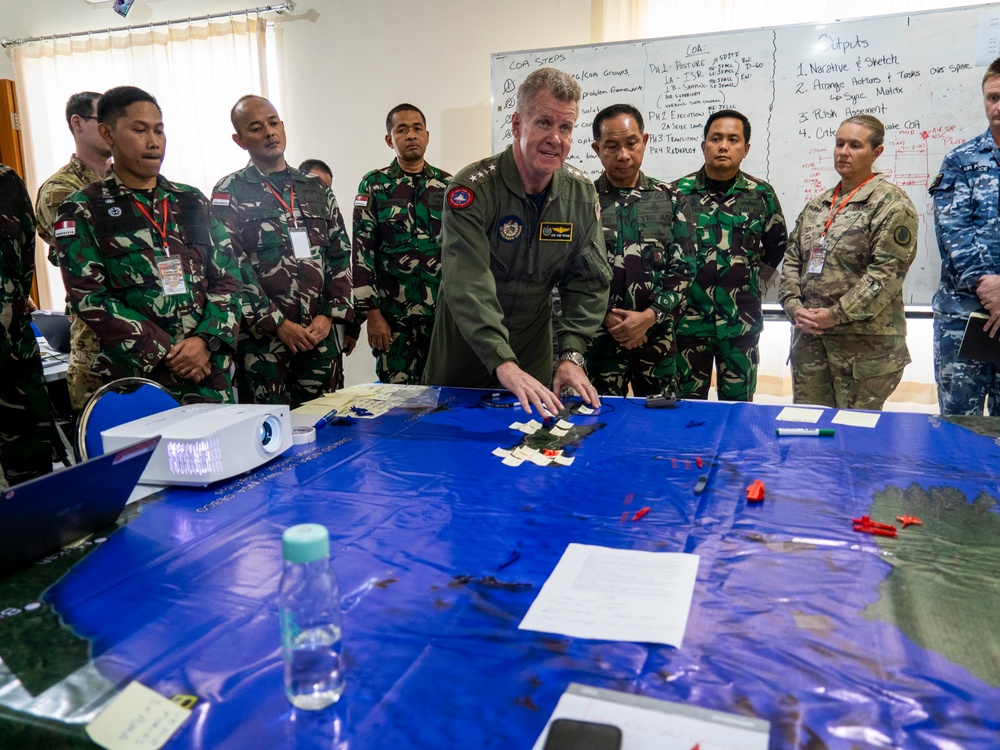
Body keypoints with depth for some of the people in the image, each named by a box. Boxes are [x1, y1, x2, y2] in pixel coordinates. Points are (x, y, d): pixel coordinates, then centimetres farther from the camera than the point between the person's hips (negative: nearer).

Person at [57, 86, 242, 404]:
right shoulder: (81, 212, 2)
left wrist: (207, 340, -10)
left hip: (210, 372, 3)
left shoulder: (193, 202, 12)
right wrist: (165, 352, -14)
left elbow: (227, 278, 6)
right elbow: (90, 298, -6)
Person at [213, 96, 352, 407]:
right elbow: (231, 268, -6)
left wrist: (330, 314, -2)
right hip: (261, 338, -3)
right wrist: (277, 324, -12)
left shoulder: (316, 189, 14)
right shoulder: (229, 193, 2)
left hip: (319, 335, 4)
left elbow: (340, 256, 10)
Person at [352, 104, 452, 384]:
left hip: (443, 313, 2)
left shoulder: (447, 185, 8)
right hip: (393, 317, -2)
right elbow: (362, 251, -2)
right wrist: (372, 313, -8)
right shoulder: (374, 185, 2)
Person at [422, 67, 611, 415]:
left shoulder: (581, 193, -6)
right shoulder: (473, 189, -22)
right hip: (465, 353, -3)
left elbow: (589, 282, -5)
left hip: (533, 351, 3)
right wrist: (504, 364, -44)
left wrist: (572, 356, -19)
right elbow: (469, 286, -32)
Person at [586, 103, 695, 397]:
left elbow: (683, 268, 1)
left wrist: (648, 317, -11)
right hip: (598, 337, -1)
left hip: (657, 336, 1)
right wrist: (607, 318, -11)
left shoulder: (671, 199, 6)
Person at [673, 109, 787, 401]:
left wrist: (756, 282, 10)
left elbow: (777, 247, 17)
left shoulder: (761, 194, 4)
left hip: (741, 322, 1)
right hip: (688, 318, 0)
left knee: (738, 406, 10)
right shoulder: (680, 191, 1)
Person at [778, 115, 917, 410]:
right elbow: (792, 260, 14)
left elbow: (887, 272, -13)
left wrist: (836, 315, -16)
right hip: (809, 337, 6)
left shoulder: (890, 203, -4)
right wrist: (794, 306, -3)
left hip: (865, 342, -6)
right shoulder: (816, 205, 16)